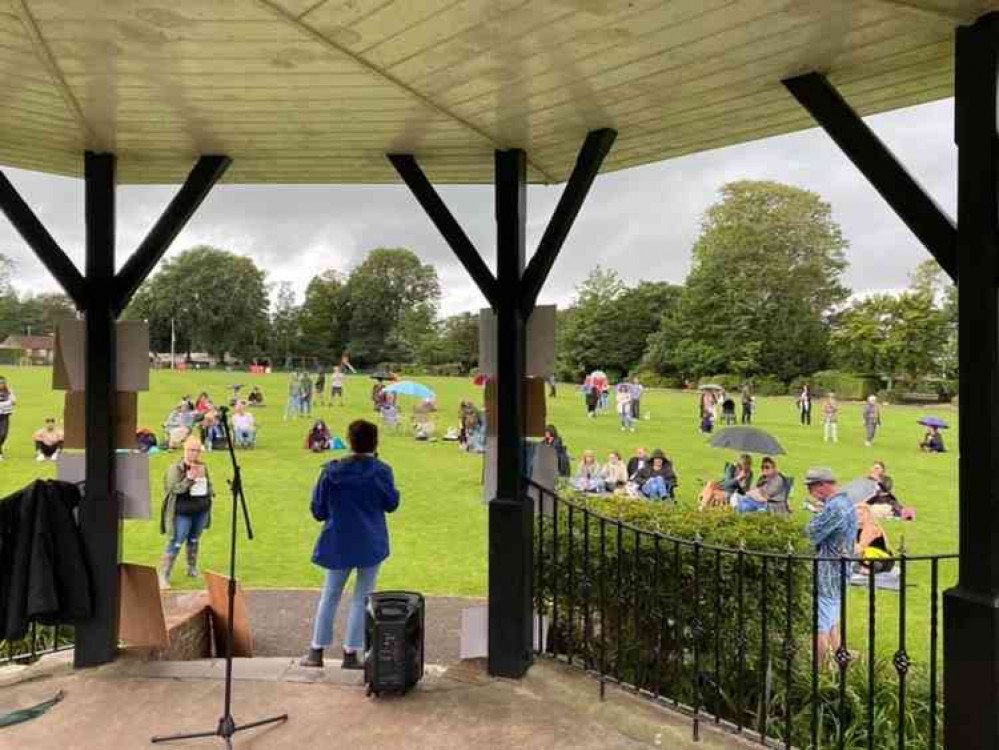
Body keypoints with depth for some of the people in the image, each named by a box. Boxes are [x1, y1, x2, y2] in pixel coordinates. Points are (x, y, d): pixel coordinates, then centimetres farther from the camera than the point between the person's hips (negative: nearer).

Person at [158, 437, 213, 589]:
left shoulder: (203, 467, 7)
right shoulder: (175, 468, -11)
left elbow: (209, 486, 20)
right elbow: (174, 488, -21)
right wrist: (190, 478, -28)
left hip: (201, 511, 6)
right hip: (182, 513, -5)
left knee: (194, 540, 18)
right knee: (175, 544, -5)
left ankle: (192, 568, 33)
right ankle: (163, 575, 3)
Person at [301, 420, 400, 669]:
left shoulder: (331, 471, -8)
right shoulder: (382, 471, -14)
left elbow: (318, 511, -2)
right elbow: (392, 504, -1)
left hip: (338, 544, 2)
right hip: (371, 545, -2)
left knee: (330, 596, 17)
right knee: (362, 598, 11)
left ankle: (316, 651, 23)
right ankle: (350, 653, 14)